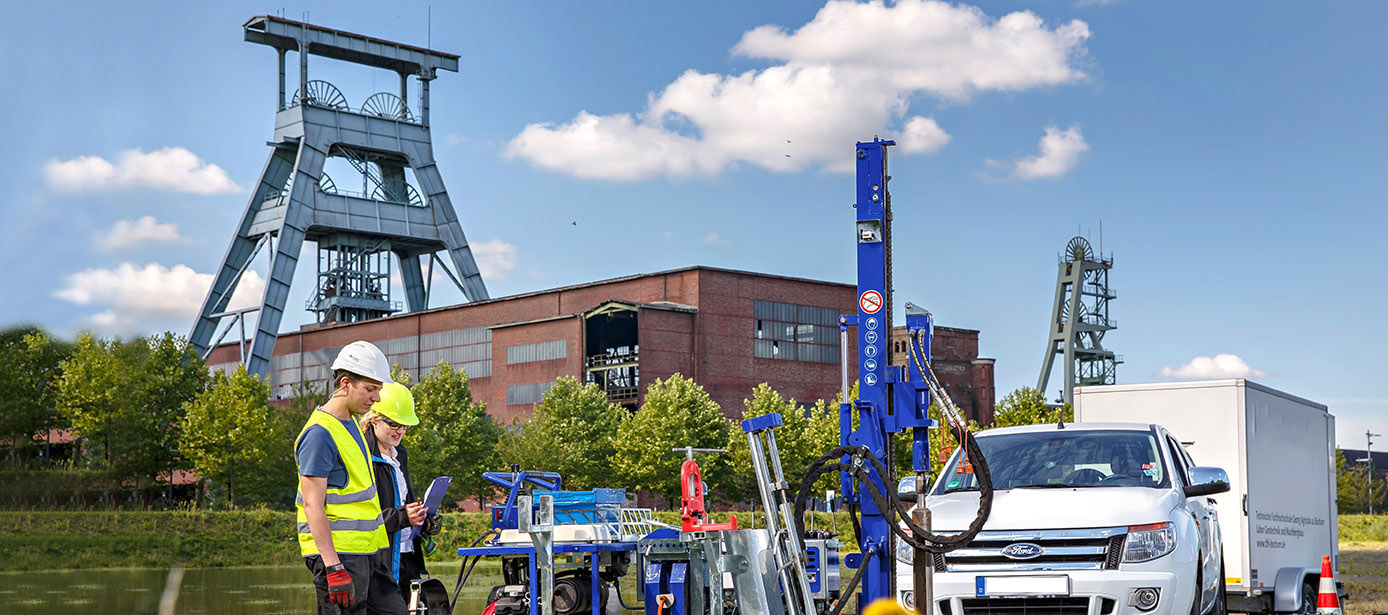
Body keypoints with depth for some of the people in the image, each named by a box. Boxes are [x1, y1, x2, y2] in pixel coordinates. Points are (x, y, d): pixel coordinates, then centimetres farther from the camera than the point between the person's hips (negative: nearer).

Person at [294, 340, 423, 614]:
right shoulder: (319, 433, -14)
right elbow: (313, 505, -19)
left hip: (371, 549, 9)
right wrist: (333, 567, -24)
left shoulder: (352, 424, 16)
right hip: (338, 551, -9)